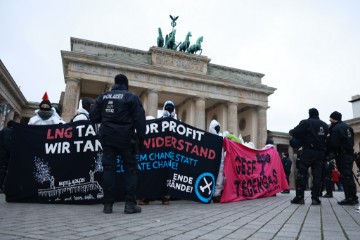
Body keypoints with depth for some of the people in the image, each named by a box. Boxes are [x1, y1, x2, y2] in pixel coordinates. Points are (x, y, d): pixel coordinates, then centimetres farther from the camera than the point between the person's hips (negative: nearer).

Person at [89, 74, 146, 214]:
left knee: (108, 168, 5)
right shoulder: (132, 97, 0)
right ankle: (130, 204, -1)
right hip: (125, 138, -3)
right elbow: (140, 120, -7)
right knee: (130, 169, 3)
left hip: (107, 137, 3)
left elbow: (93, 117, 7)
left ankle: (108, 204, 5)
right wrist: (141, 139, -3)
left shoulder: (102, 97, 10)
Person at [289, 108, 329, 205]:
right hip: (320, 152, 5)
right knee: (317, 175, 4)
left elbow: (295, 132, -10)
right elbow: (326, 138, 12)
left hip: (308, 151, -5)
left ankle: (299, 197, -4)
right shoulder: (325, 125, 16)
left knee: (302, 173, -2)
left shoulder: (306, 122, -2)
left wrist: (290, 131, 10)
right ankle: (315, 198, 2)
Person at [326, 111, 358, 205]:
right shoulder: (348, 127, 15)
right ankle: (353, 197, 18)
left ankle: (350, 198, -8)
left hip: (342, 155, -9)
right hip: (350, 154, 9)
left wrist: (329, 152, -4)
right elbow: (351, 141, 21)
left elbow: (333, 144, -18)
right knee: (349, 175, 14)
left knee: (345, 176, -7)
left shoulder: (335, 129, -15)